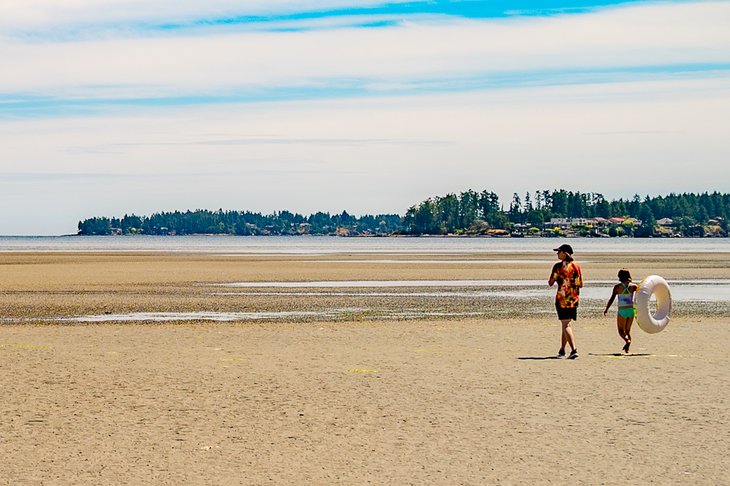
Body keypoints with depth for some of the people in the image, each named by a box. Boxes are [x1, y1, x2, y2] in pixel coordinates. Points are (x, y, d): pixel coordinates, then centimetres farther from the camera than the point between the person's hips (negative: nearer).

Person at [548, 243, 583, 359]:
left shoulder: (558, 266, -8)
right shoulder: (576, 266, 6)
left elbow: (550, 283, -7)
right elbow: (580, 284, 10)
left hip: (562, 298, -5)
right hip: (574, 299, 5)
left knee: (566, 325, -7)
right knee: (566, 323, 16)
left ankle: (574, 349, -21)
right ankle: (562, 350, 24)